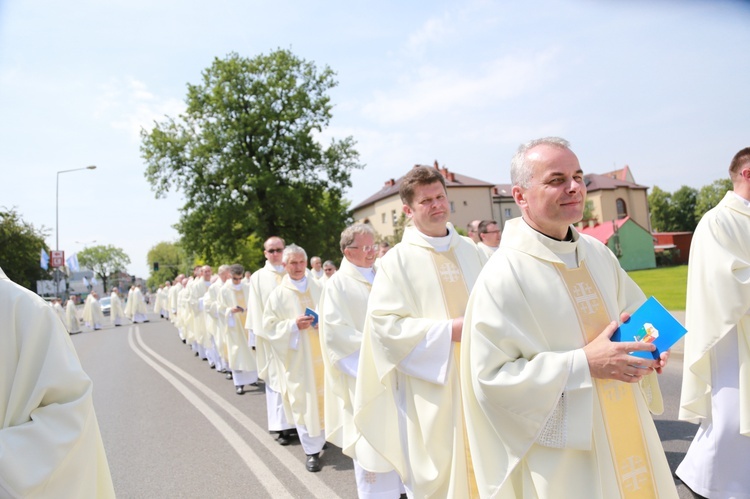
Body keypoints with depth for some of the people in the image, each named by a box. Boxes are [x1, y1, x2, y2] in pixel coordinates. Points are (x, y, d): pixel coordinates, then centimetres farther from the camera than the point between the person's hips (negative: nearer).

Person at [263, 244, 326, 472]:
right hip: (298, 357, -2)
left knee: (325, 397, 11)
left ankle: (326, 435, 34)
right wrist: (294, 325, -17)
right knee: (303, 401, 3)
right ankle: (312, 450, 15)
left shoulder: (319, 288, 4)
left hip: (322, 353, 2)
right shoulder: (278, 294, -2)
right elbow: (269, 325, -3)